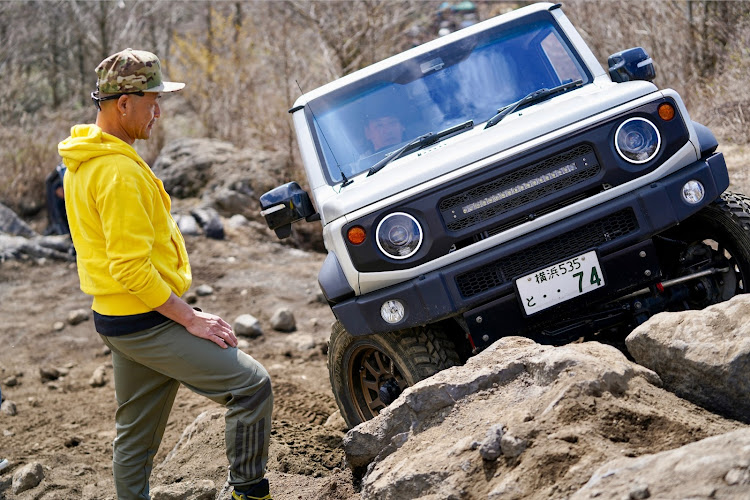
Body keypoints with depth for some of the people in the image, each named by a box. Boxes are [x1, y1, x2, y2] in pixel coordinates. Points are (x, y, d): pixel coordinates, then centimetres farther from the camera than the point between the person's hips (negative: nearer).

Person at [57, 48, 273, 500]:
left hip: (116, 321, 10)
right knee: (252, 383, -8)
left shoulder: (85, 162, 11)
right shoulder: (119, 171, -22)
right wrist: (192, 318, -19)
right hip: (148, 323, -10)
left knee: (136, 434, 18)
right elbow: (132, 268, -26)